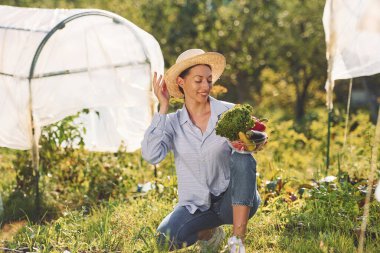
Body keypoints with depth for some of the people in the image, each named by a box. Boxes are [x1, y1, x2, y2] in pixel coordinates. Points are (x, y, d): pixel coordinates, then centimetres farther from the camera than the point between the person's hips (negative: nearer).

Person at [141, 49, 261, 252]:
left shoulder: (229, 112, -3)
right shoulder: (172, 123, -1)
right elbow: (151, 155, -18)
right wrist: (163, 107, -15)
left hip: (234, 200, -1)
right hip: (196, 205, 1)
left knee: (242, 157, -31)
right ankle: (208, 233, 8)